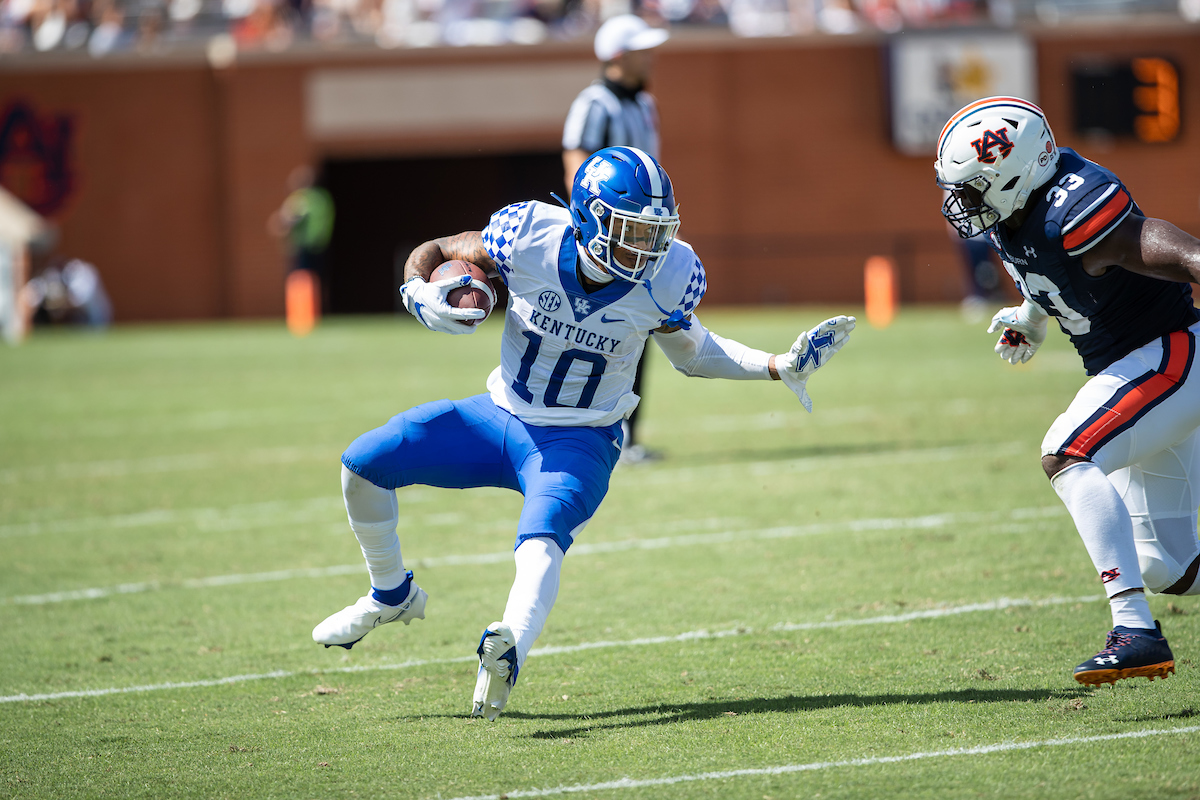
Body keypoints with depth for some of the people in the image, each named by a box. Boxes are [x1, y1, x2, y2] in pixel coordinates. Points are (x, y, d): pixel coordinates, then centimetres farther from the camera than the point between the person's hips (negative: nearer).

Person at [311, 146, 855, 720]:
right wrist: (421, 296, -26)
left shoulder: (666, 276, -16)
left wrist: (780, 367, -6)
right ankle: (392, 596, 17)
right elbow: (433, 253, -3)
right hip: (500, 416, 3)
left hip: (578, 443, -3)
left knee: (541, 539, -32)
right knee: (364, 463, -7)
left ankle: (509, 651, -57)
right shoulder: (529, 237, -20)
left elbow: (692, 354, 5)